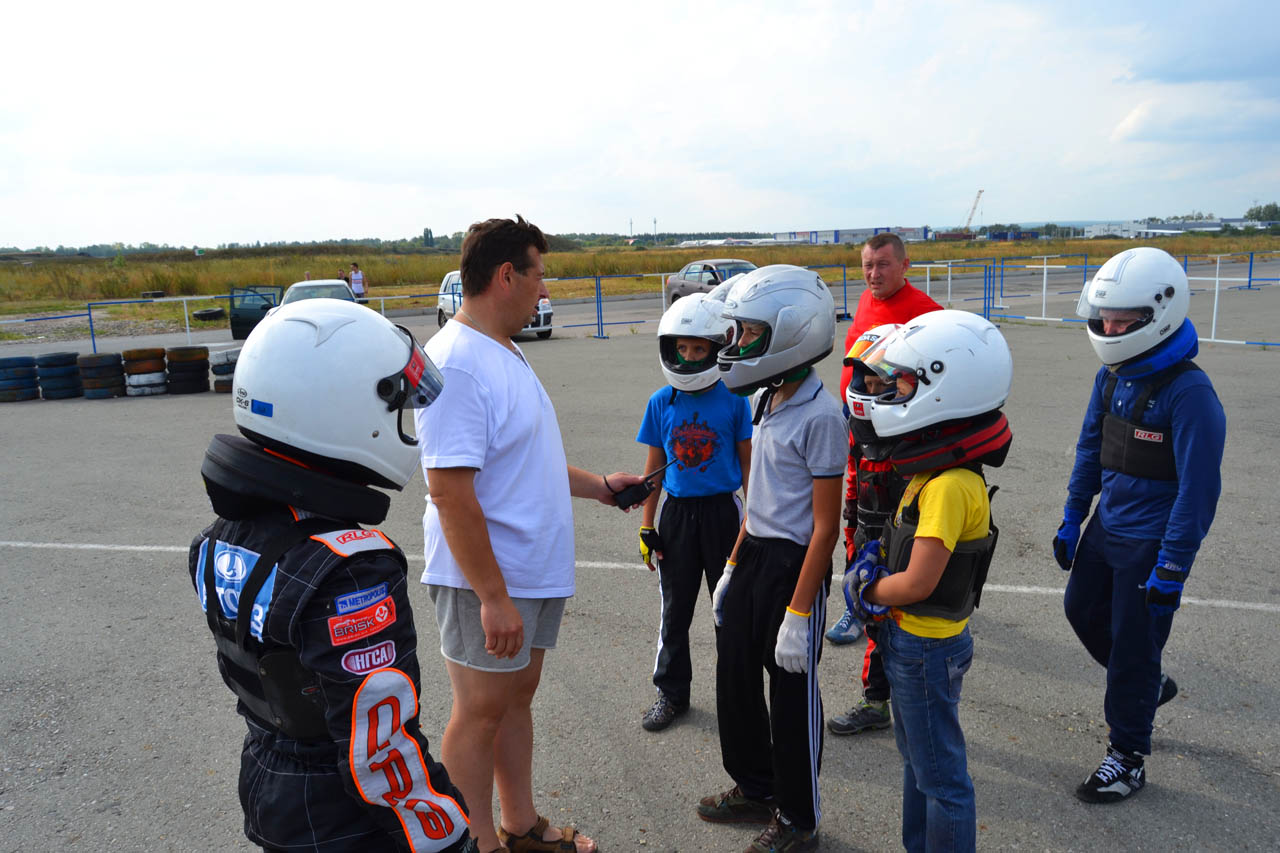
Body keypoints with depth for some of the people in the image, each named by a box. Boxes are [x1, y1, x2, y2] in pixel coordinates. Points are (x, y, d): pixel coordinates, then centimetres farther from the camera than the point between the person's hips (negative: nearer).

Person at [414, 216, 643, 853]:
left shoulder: (504, 353, 12)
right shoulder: (456, 364, -22)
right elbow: (451, 493, -26)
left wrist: (599, 486, 22)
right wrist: (493, 596, -25)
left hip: (533, 572, 10)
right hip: (485, 582, -10)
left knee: (517, 696, 20)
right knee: (481, 711, 6)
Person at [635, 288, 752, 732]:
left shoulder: (734, 401, -8)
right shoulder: (661, 403, -1)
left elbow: (747, 465, -1)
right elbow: (654, 467, 5)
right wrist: (647, 527, 4)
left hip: (723, 511, -2)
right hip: (677, 512, 2)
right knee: (675, 608, 13)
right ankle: (671, 692, 29)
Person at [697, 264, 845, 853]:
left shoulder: (819, 416, -20)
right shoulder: (766, 400, 7)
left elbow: (824, 526, -19)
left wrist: (798, 614, -19)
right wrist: (731, 569, 16)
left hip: (794, 564, -8)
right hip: (753, 556, 8)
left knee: (792, 698, 8)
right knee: (735, 680, 19)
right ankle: (755, 789, 42)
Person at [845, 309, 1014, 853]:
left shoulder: (949, 486, -28)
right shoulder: (936, 469, 2)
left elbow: (917, 584, -27)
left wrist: (866, 590, -10)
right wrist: (872, 563, -3)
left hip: (927, 649, -10)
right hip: (909, 639, 10)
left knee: (941, 776, 9)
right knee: (917, 761, 26)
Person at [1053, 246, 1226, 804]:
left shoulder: (1189, 393, -22)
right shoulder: (1112, 375, 1)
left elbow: (1198, 489, -21)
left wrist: (1172, 569, -19)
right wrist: (1072, 520, 13)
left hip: (1151, 542, -8)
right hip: (1106, 527, 8)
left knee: (1133, 647, 4)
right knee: (1083, 610, 20)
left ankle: (1127, 758, 22)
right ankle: (1148, 686, 45)